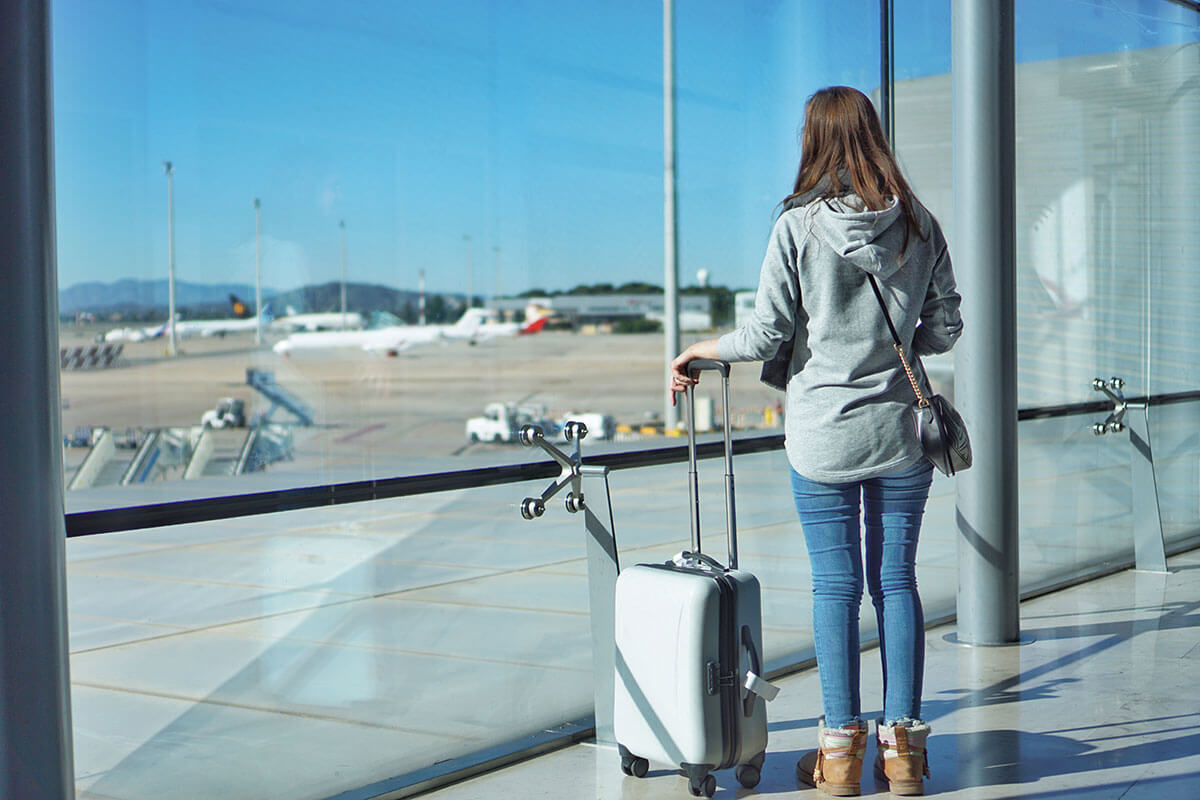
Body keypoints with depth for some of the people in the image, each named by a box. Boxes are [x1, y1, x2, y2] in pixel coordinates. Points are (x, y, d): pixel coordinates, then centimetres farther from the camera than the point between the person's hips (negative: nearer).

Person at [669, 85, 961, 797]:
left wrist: (698, 351, 8)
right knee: (897, 580, 9)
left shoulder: (798, 225, -9)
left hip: (823, 432, -2)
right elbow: (945, 328, 3)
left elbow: (768, 335, -9)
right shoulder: (919, 224, -1)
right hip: (900, 430, 2)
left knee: (836, 584, 5)